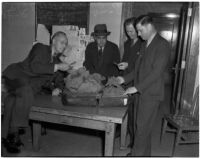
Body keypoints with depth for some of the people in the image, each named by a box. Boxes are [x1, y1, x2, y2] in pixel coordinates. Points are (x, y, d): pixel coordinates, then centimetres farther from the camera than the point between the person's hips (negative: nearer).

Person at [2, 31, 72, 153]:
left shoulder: (57, 61, 16)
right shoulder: (40, 48, -2)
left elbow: (59, 79, 22)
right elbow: (34, 67, -17)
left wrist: (58, 88, -1)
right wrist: (57, 67, -17)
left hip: (31, 85, 5)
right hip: (17, 76, -5)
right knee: (26, 94, -34)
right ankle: (13, 133, -27)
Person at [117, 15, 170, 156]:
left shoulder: (162, 45, -12)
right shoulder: (144, 44, 15)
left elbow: (157, 72, -19)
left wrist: (136, 87, -19)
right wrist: (125, 79, 9)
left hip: (151, 93, -8)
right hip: (140, 92, 8)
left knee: (142, 127, 0)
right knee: (138, 125, 13)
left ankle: (138, 154, 16)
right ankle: (142, 153, 29)